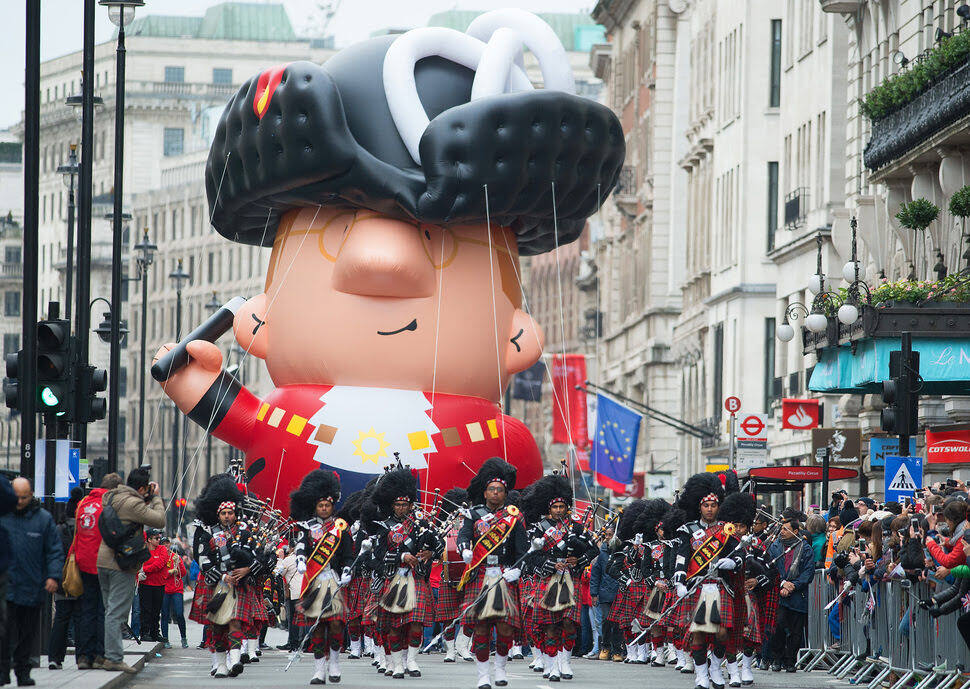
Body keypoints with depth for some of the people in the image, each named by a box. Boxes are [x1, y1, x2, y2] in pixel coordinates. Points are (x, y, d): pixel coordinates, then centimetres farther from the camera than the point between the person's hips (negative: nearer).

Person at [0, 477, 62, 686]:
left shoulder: (43, 518, 5)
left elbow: (55, 551, 7)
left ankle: (23, 671, 18)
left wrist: (54, 575, -5)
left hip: (32, 588, 2)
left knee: (28, 634, 8)